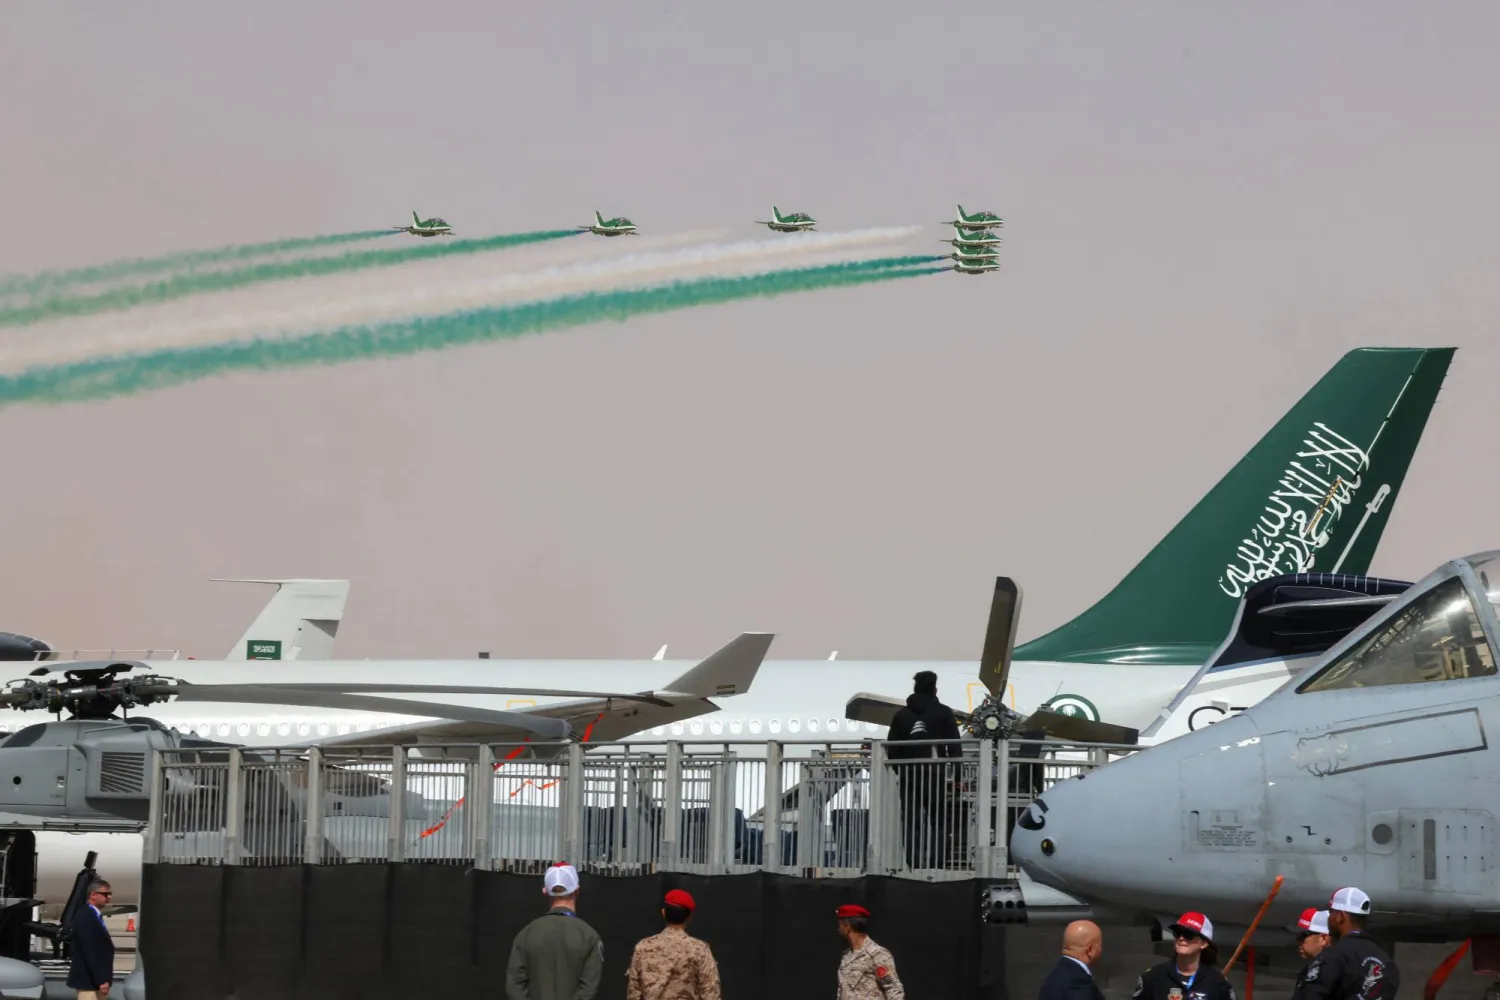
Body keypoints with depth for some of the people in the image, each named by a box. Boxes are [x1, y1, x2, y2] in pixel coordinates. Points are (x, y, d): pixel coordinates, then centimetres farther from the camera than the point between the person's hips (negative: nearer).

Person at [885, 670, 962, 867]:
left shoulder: (902, 714, 9)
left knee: (910, 821, 5)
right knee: (938, 821, 4)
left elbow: (891, 748, 7)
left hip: (908, 775, 2)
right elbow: (954, 746, -3)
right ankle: (933, 860, -8)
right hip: (935, 774, -2)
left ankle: (914, 863, -2)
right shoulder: (943, 713, 1)